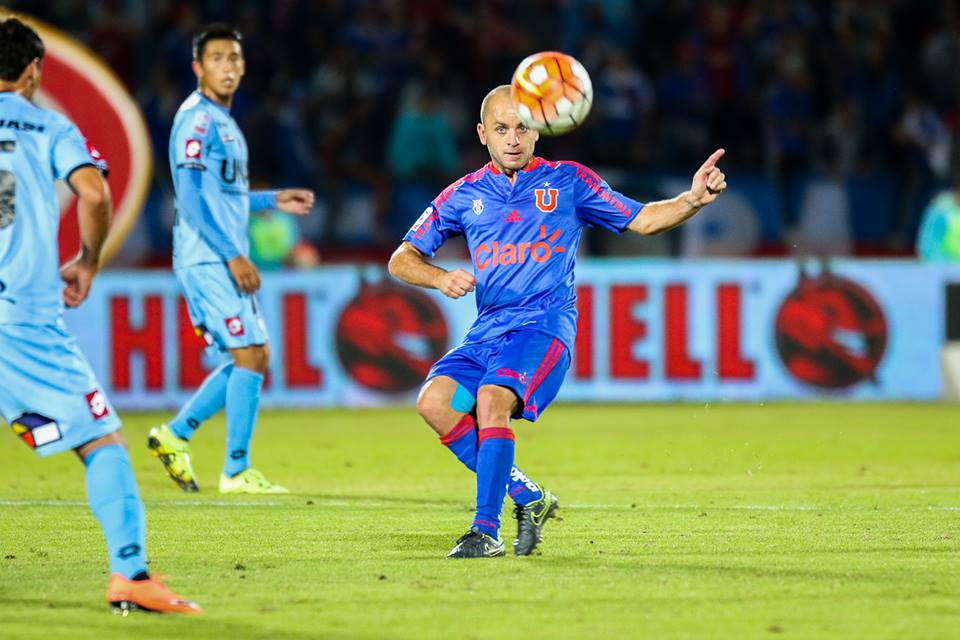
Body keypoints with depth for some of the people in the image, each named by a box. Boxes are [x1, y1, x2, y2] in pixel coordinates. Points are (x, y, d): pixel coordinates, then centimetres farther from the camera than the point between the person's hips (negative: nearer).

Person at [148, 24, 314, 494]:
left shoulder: (222, 121, 18)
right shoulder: (197, 120, -12)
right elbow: (191, 199, -19)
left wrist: (274, 201, 20)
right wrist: (233, 256, -21)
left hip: (222, 260, 10)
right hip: (207, 259, -10)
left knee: (254, 357, 11)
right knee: (249, 355, -10)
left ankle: (175, 435, 15)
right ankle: (236, 472, -5)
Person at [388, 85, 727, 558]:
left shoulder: (568, 182, 8)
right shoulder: (464, 195, 13)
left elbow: (642, 219, 10)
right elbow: (402, 259, 16)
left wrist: (693, 199, -8)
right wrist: (442, 279, -4)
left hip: (544, 324, -4)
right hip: (488, 329, 4)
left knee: (491, 399, -30)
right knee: (434, 401, -21)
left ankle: (487, 530, -27)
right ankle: (527, 497, -7)